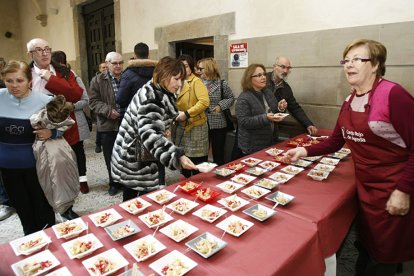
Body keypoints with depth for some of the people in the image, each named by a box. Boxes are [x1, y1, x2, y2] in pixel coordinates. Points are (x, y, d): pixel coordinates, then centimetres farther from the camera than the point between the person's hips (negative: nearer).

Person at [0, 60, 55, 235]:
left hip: (35, 164, -3)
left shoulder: (44, 101, -14)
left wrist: (50, 133, -25)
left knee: (41, 202, 13)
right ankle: (30, 236, 40)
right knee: (20, 204, 19)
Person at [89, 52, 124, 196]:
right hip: (108, 125, 0)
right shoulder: (99, 81, 2)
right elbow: (93, 101, -2)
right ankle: (114, 183, 26)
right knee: (111, 158, 9)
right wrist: (108, 110, -18)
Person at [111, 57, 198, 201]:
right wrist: (177, 156, -46)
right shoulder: (150, 97, -24)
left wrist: (165, 129, 6)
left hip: (146, 156, 9)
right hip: (136, 159, -9)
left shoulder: (161, 93, 8)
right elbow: (150, 135, -37)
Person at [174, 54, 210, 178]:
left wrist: (187, 113, -25)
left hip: (195, 126, -7)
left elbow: (205, 102, -24)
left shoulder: (196, 81, -11)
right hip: (180, 126, 7)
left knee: (197, 163, 2)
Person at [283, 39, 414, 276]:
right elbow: (336, 142, 10)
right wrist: (305, 151, -3)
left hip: (393, 189, -6)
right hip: (365, 185, 6)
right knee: (366, 247, 25)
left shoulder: (393, 94, -19)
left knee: (384, 256, 12)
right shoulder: (350, 101, 4)